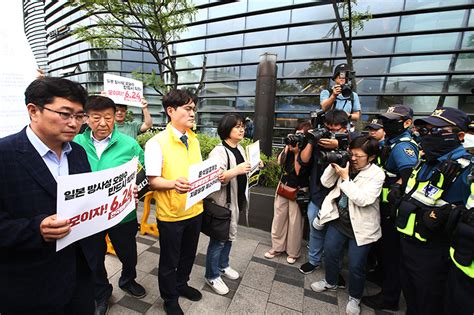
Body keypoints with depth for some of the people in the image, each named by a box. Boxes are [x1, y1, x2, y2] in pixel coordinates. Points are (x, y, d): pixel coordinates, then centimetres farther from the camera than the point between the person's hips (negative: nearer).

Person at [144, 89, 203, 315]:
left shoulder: (194, 140, 6)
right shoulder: (157, 143, -15)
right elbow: (153, 181, -17)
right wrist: (173, 183, -35)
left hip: (195, 209, 6)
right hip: (170, 213, -6)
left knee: (188, 254, 24)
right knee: (169, 260, 17)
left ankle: (182, 284, 52)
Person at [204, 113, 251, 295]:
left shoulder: (240, 149, 8)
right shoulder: (219, 151, -20)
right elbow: (214, 179, -32)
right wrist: (236, 170, -39)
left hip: (237, 201, 9)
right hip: (222, 203, -9)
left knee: (230, 235, 23)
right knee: (218, 239, 6)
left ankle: (222, 266, 45)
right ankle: (212, 276, 29)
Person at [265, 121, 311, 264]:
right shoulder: (292, 144, 1)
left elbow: (299, 171, -20)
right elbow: (280, 162, -7)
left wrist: (297, 152, -22)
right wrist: (287, 147, -14)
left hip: (298, 189, -5)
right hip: (283, 185, 5)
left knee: (295, 221, 6)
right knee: (279, 217, 12)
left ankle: (293, 252, 26)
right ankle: (277, 247, 29)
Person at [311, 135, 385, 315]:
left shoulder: (377, 174, -16)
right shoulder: (347, 165, -4)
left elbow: (363, 199, -27)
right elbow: (326, 183, -3)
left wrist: (345, 178, -25)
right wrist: (333, 166, -15)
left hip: (360, 227, -4)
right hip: (339, 219, 4)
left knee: (356, 265, 8)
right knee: (329, 252, 15)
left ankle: (354, 298, 36)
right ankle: (331, 282, 43)